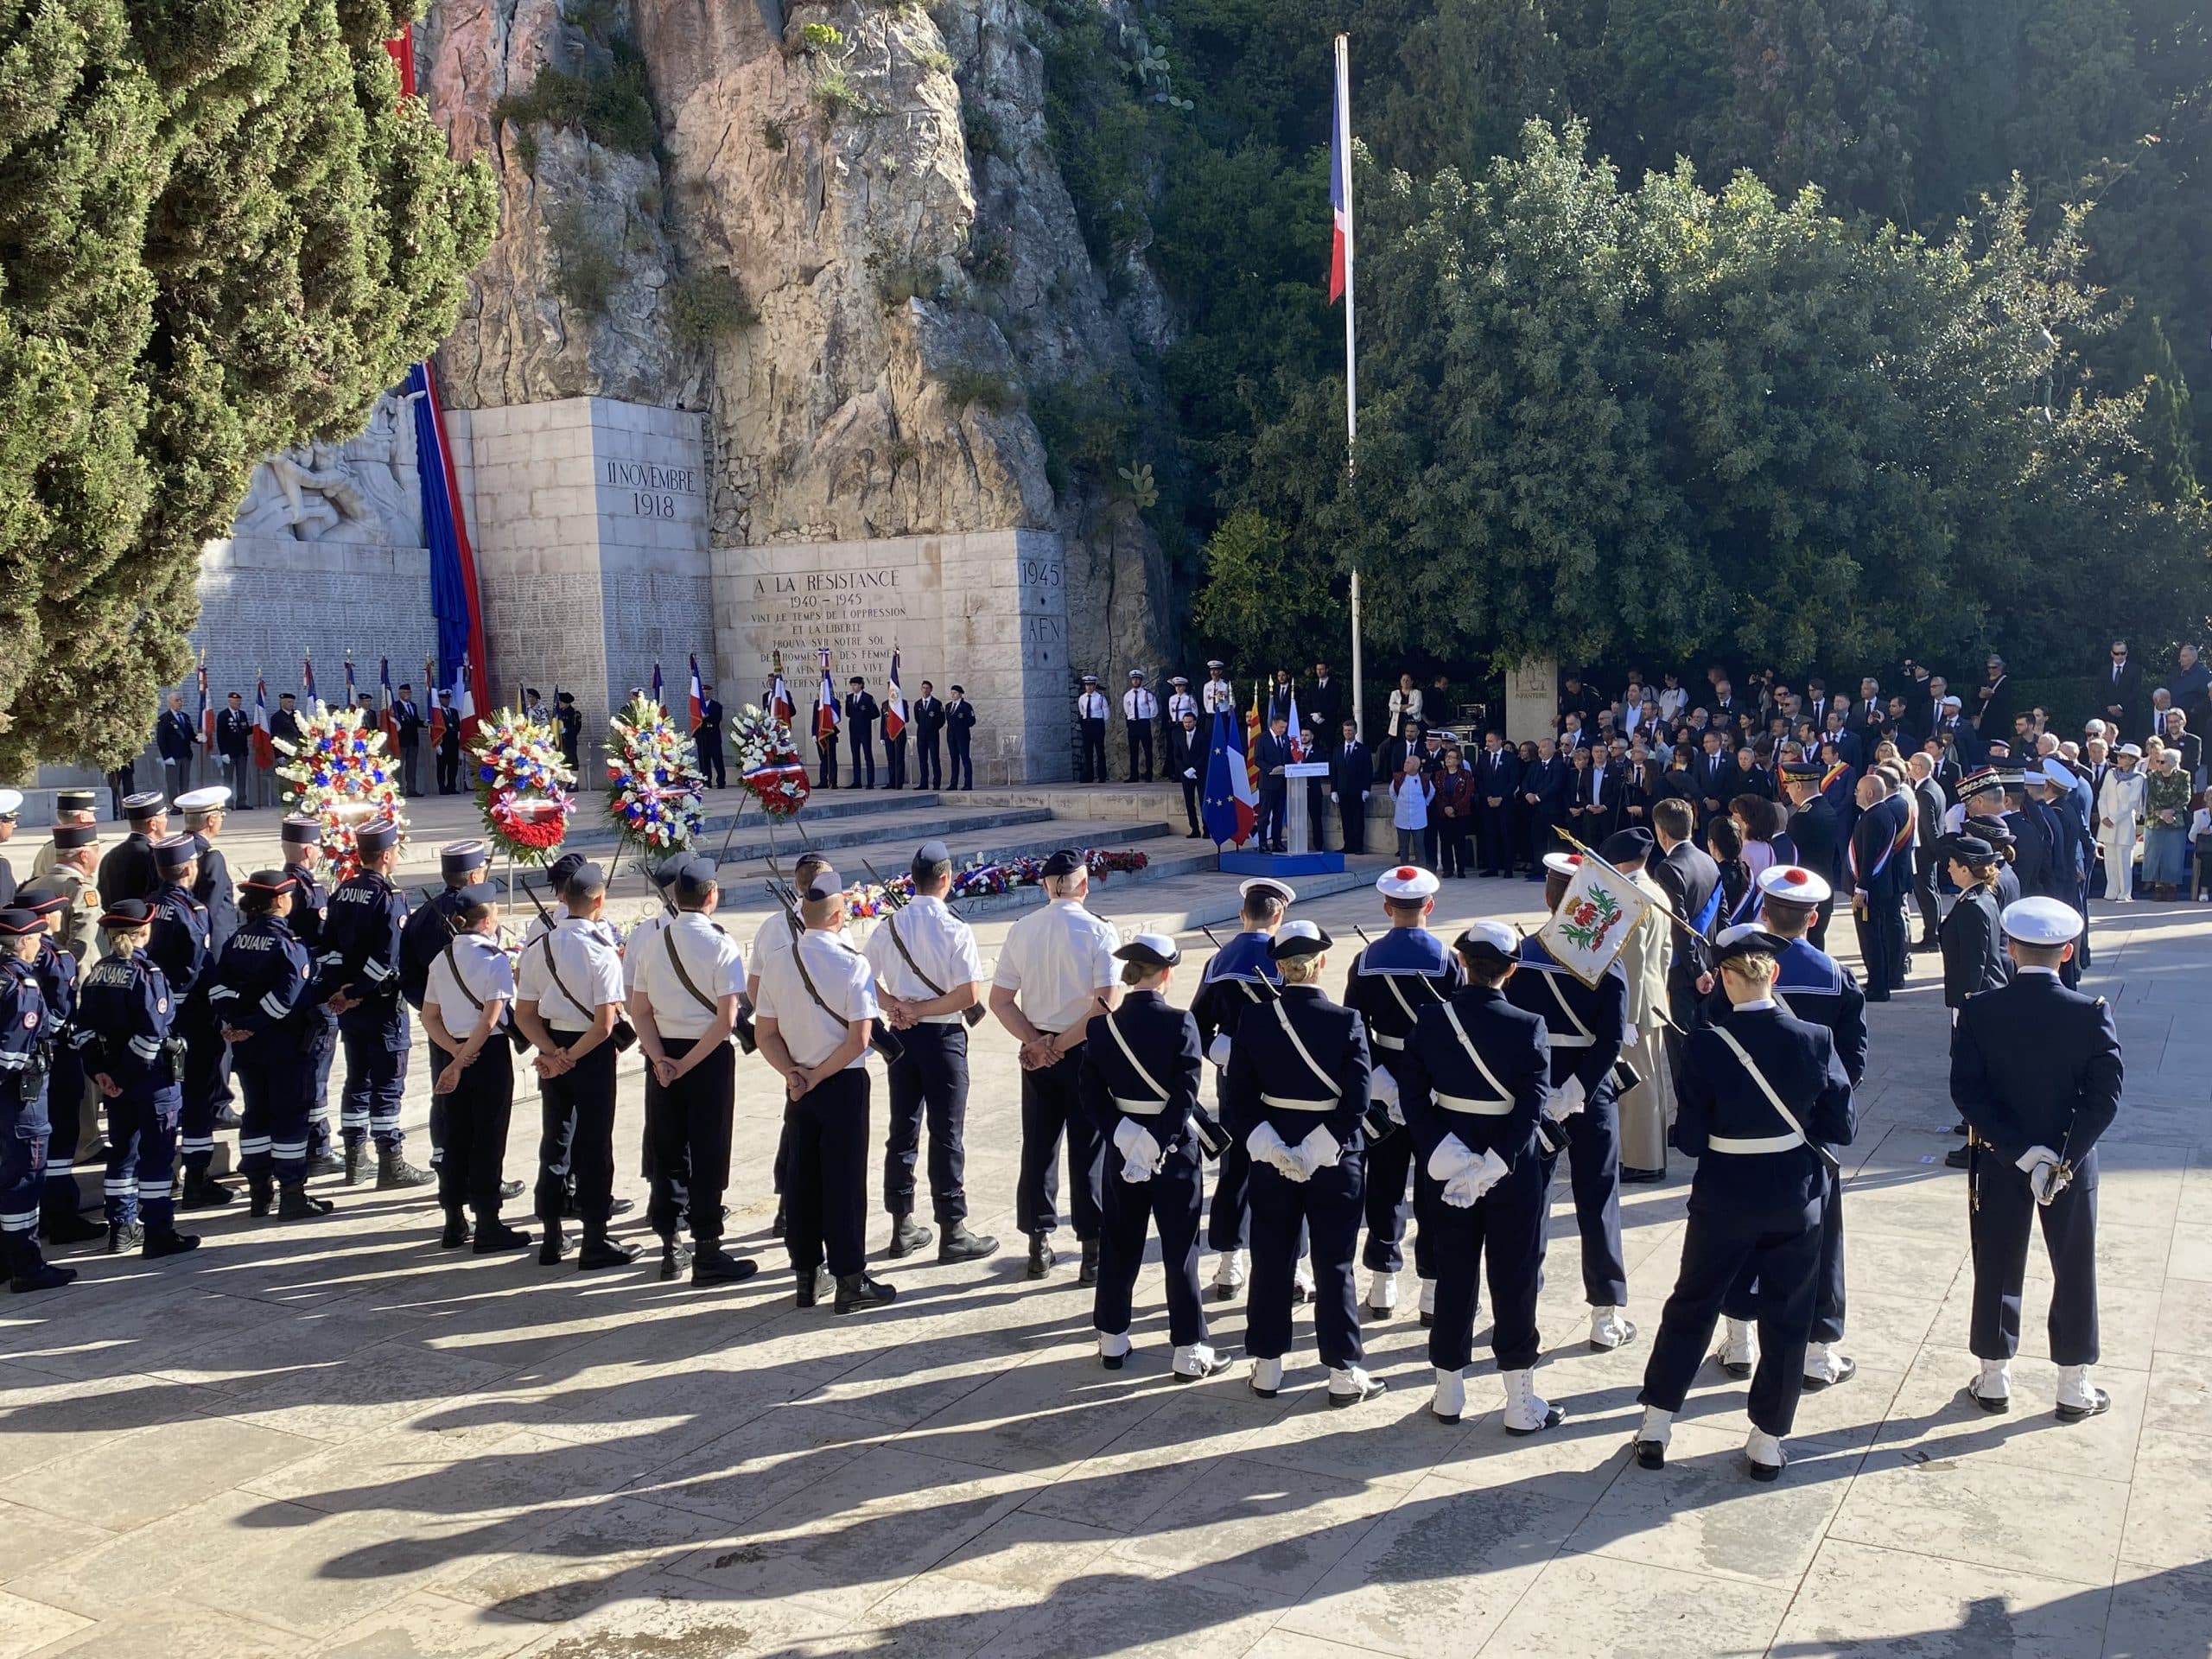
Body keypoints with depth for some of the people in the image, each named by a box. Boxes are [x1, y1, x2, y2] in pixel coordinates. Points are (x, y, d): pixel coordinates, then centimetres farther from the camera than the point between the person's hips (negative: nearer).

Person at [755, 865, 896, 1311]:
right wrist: (818, 1076, -10)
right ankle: (850, 1281, 8)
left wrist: (793, 1073, -6)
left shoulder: (776, 964, 0)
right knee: (844, 1181, 2)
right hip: (844, 1086, -5)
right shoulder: (853, 965, -14)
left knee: (801, 1178, 12)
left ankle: (804, 1277, 21)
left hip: (798, 1087, 5)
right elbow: (858, 1041, -17)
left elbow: (767, 1036, 1)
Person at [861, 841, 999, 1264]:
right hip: (943, 1037, -5)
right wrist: (922, 1010, -11)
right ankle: (953, 1232, 8)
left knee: (902, 1130, 13)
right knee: (947, 1135, 2)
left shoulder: (888, 925, 0)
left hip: (902, 1036, 5)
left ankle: (902, 1226, 21)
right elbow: (970, 995, -19)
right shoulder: (955, 930, -15)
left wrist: (894, 1005, -5)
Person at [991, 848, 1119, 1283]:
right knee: (1089, 1152, 5)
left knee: (1038, 1148, 14)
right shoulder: (1098, 932, -12)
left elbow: (1000, 1000, -2)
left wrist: (1036, 1042, -6)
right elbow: (1105, 1004, -20)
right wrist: (1062, 1044, -13)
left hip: (1037, 1053, 4)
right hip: (1085, 1052, -3)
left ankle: (1039, 1247, 22)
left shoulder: (1020, 930, -1)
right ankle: (1093, 1253, 9)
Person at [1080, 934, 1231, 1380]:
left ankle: (1112, 1341, 24)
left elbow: (1091, 1093, -4)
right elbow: (1185, 1096, -20)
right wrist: (1159, 1144, -17)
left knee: (1119, 1245, 15)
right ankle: (1189, 1352, 8)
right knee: (1181, 1250, 4)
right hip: (1174, 1150, -4)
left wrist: (1121, 1134, -8)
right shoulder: (1180, 1023, -14)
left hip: (1122, 1147, 4)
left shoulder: (1102, 1023, -2)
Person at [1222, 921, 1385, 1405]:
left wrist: (1270, 1146, -11)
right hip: (1336, 1162, -2)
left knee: (1271, 1260, 12)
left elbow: (1237, 1100, -7)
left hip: (1271, 1159, 2)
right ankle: (1345, 1373, 14)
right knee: (1334, 1264, 7)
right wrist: (1318, 1150, -15)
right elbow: (1357, 1101, -17)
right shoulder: (1346, 1022, -12)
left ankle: (1266, 1367, 21)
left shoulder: (1255, 1022, -6)